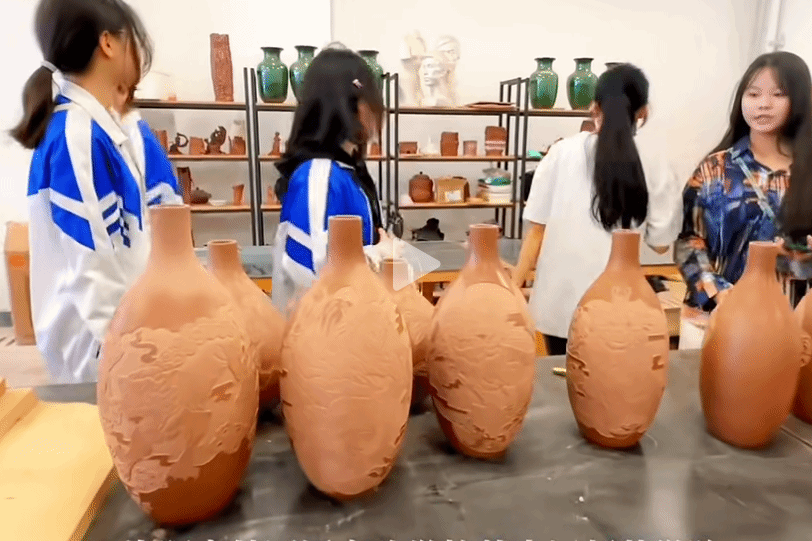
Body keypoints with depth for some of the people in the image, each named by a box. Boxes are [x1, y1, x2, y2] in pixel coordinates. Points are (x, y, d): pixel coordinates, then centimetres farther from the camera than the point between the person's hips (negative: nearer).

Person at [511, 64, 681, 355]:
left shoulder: (563, 152, -4)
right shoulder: (654, 167, -3)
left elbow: (537, 231, -3)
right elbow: (660, 243, 6)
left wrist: (513, 288, 6)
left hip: (560, 301, 0)